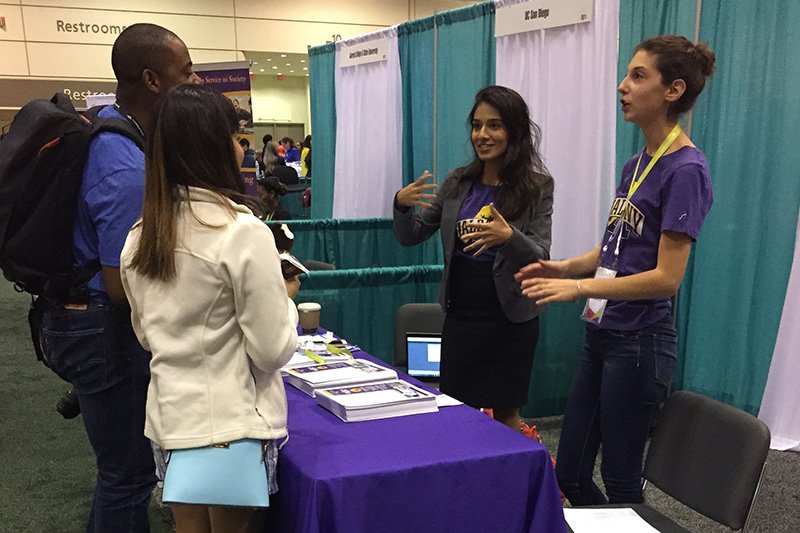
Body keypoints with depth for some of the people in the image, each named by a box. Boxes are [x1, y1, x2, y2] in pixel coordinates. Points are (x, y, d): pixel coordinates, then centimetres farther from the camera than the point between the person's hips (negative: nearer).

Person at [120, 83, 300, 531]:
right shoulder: (243, 230, -19)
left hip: (170, 416, 6)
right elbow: (273, 351, -17)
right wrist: (285, 297, 0)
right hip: (234, 422, -5)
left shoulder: (140, 236, 1)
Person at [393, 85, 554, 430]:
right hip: (460, 314, 4)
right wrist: (401, 205, -15)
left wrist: (509, 237, -32)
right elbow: (410, 237, 6)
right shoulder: (458, 183, 4)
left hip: (510, 319, -3)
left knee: (505, 415, 9)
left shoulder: (537, 187, -7)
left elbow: (541, 257, -12)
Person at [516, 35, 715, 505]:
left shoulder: (686, 170, -15)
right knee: (570, 474, 14)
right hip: (602, 334, 8)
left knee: (621, 483, 7)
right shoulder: (636, 164, 10)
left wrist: (580, 286, -23)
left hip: (639, 343, -8)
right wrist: (567, 267, -1)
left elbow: (666, 277, -19)